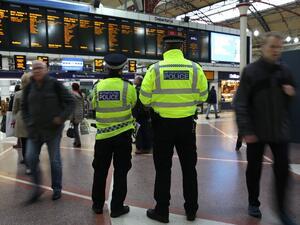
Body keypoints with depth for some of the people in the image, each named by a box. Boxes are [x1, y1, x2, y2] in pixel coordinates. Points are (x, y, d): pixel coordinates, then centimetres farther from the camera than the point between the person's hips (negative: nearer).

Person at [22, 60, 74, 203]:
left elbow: (70, 101, -6)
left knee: (54, 160, 5)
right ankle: (37, 187, 20)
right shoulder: (29, 87, 4)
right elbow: (24, 107, 16)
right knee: (30, 158, 1)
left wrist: (62, 117, -14)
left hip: (53, 129, -4)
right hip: (34, 130, 4)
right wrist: (28, 122, 4)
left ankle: (57, 188, 22)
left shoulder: (54, 84, -8)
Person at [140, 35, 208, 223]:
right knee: (189, 167, 16)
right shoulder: (195, 68, -5)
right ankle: (191, 210, 29)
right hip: (187, 123, 2)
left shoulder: (155, 69, -10)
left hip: (163, 124, -2)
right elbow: (203, 96, 2)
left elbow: (144, 98, -8)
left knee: (163, 168, 11)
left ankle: (162, 211, 21)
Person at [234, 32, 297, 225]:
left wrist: (292, 93, -5)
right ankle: (254, 203, 30)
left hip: (280, 131, 3)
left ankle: (282, 209, 23)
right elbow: (241, 103, -11)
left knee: (282, 170, 6)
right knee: (254, 169, 10)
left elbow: (292, 97, 20)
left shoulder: (285, 71, 7)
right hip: (256, 131, -3)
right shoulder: (251, 71, -6)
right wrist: (245, 130, -18)